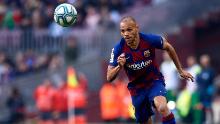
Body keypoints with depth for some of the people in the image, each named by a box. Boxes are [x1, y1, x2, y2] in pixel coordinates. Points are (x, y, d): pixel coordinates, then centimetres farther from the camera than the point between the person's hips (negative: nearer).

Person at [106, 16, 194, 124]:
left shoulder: (149, 39, -20)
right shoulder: (118, 49, -17)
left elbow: (168, 48, 2)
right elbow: (109, 77, -14)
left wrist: (180, 70, 10)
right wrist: (119, 66, -35)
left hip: (155, 81, -2)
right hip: (137, 88, 2)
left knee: (162, 107, -32)